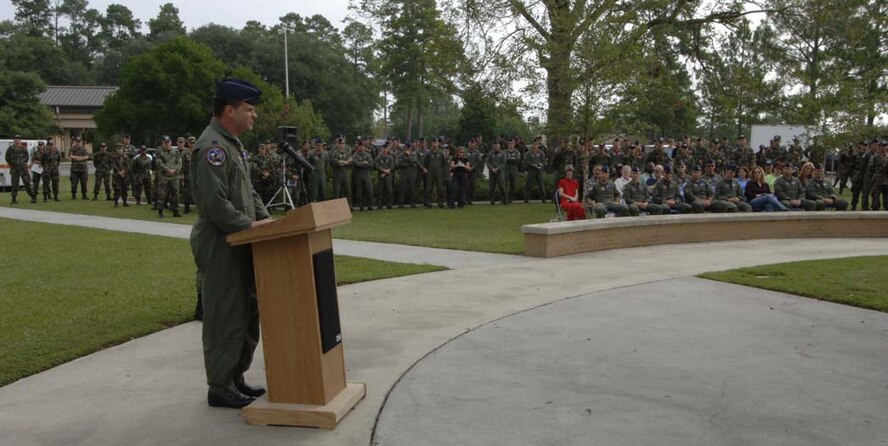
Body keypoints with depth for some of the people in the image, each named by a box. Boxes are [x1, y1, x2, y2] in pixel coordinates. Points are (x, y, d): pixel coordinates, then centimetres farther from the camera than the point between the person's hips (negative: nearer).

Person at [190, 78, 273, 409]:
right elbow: (214, 202, -25)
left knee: (247, 313, 16)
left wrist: (264, 218, 7)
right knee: (225, 317, -2)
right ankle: (220, 389, 11)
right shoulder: (212, 146, -17)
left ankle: (236, 378, 28)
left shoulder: (231, 143, 16)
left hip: (239, 245, 10)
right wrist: (249, 225, -18)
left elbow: (247, 191, 21)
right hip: (220, 247, -10)